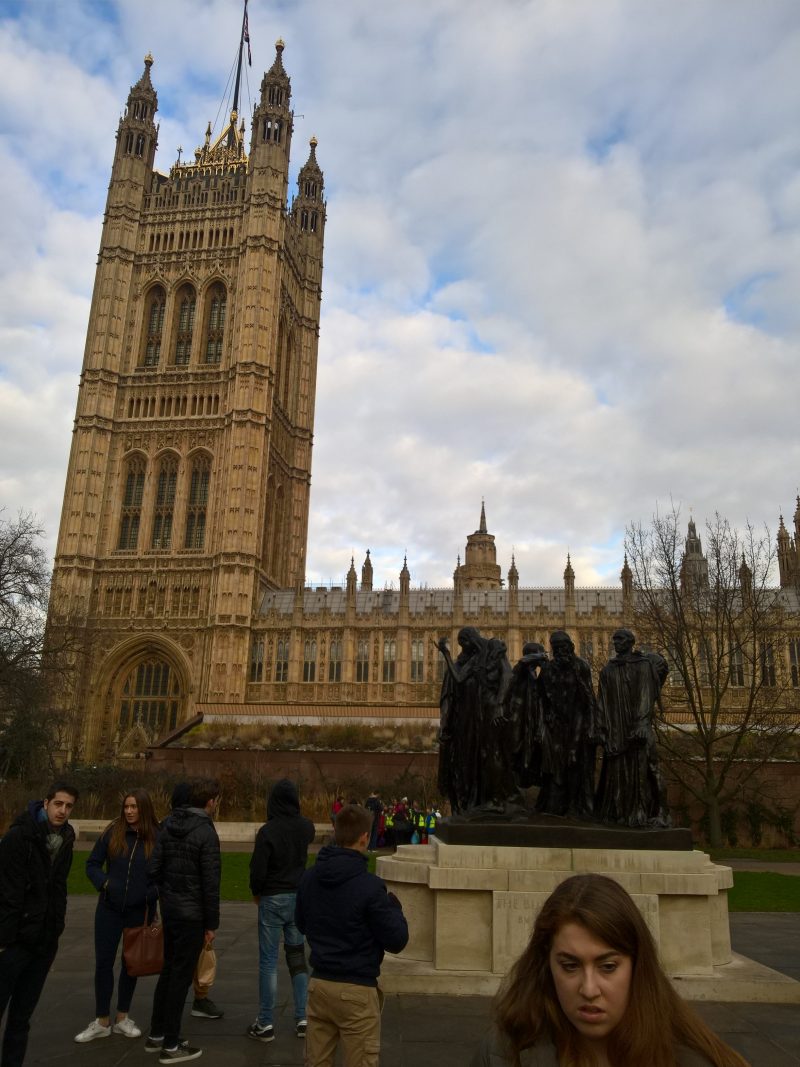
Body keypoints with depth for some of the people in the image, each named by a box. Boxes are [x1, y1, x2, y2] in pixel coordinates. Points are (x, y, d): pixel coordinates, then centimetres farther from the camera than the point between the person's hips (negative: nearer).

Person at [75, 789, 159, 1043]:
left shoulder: (156, 838, -9)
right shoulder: (112, 833, -6)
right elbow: (92, 864, 3)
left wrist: (152, 894, -16)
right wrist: (104, 883, -13)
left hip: (139, 912, 0)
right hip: (109, 909, 1)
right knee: (103, 962, 5)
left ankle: (122, 1018, 29)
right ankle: (102, 1022, 22)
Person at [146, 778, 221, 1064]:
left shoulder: (169, 824, 2)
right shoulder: (206, 832, -19)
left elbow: (153, 867, 3)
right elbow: (210, 882, -18)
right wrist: (212, 924, -9)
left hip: (169, 909, 7)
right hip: (192, 914, -7)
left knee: (168, 969, 20)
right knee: (181, 975, 4)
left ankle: (156, 1035, 31)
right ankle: (170, 1046, 14)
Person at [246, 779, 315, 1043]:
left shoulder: (268, 830, -19)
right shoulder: (306, 827, -4)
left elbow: (258, 868, -16)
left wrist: (256, 892, 2)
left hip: (272, 899, -4)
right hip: (299, 897, 4)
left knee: (268, 962, 5)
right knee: (297, 957, 14)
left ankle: (265, 1024, 12)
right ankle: (302, 1019, 17)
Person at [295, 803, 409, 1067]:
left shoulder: (309, 877, -2)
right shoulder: (369, 886, -21)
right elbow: (397, 941, -14)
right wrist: (394, 907, 3)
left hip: (318, 984, 6)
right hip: (356, 991, -6)